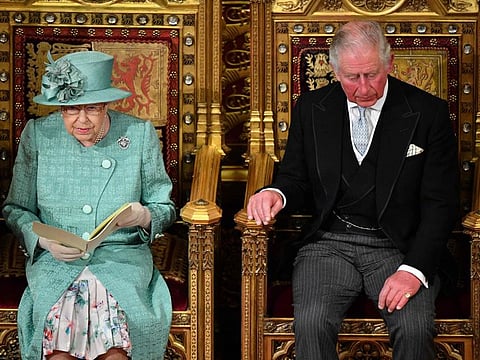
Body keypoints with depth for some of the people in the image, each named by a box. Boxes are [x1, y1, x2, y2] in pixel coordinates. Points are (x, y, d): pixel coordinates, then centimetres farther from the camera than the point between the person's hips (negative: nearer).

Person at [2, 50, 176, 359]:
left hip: (122, 253, 0)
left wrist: (143, 217, -13)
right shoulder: (37, 134, 4)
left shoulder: (140, 134, 3)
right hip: (54, 258, 0)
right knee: (60, 314, -31)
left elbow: (164, 208, 10)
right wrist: (44, 240, -11)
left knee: (112, 313, -32)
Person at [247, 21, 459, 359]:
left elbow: (441, 203, -2)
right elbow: (297, 179, 16)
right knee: (311, 324, -27)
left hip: (399, 247, -1)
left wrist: (414, 269, -16)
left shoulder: (428, 112, -1)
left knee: (415, 328, -28)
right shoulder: (311, 108, 7)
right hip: (329, 244, 1)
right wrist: (276, 193, -10)